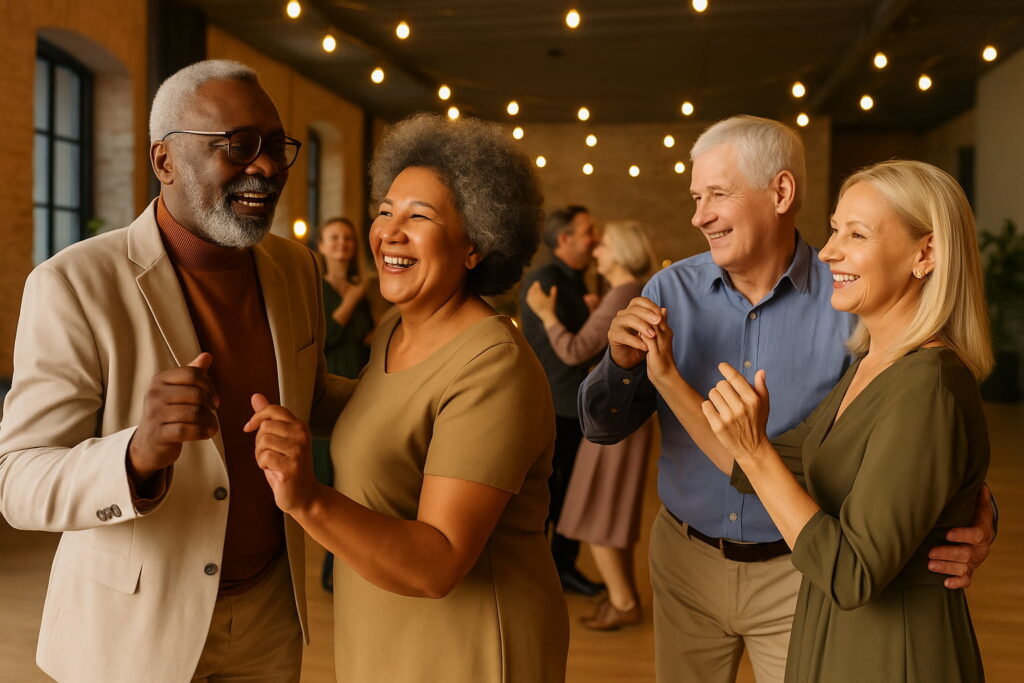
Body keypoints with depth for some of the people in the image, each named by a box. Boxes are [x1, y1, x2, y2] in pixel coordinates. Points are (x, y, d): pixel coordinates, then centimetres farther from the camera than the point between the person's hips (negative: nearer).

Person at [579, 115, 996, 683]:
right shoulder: (672, 291, -6)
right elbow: (602, 427, -3)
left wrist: (973, 519, -28)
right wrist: (621, 364, -23)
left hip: (799, 572, -2)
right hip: (686, 561, 3)